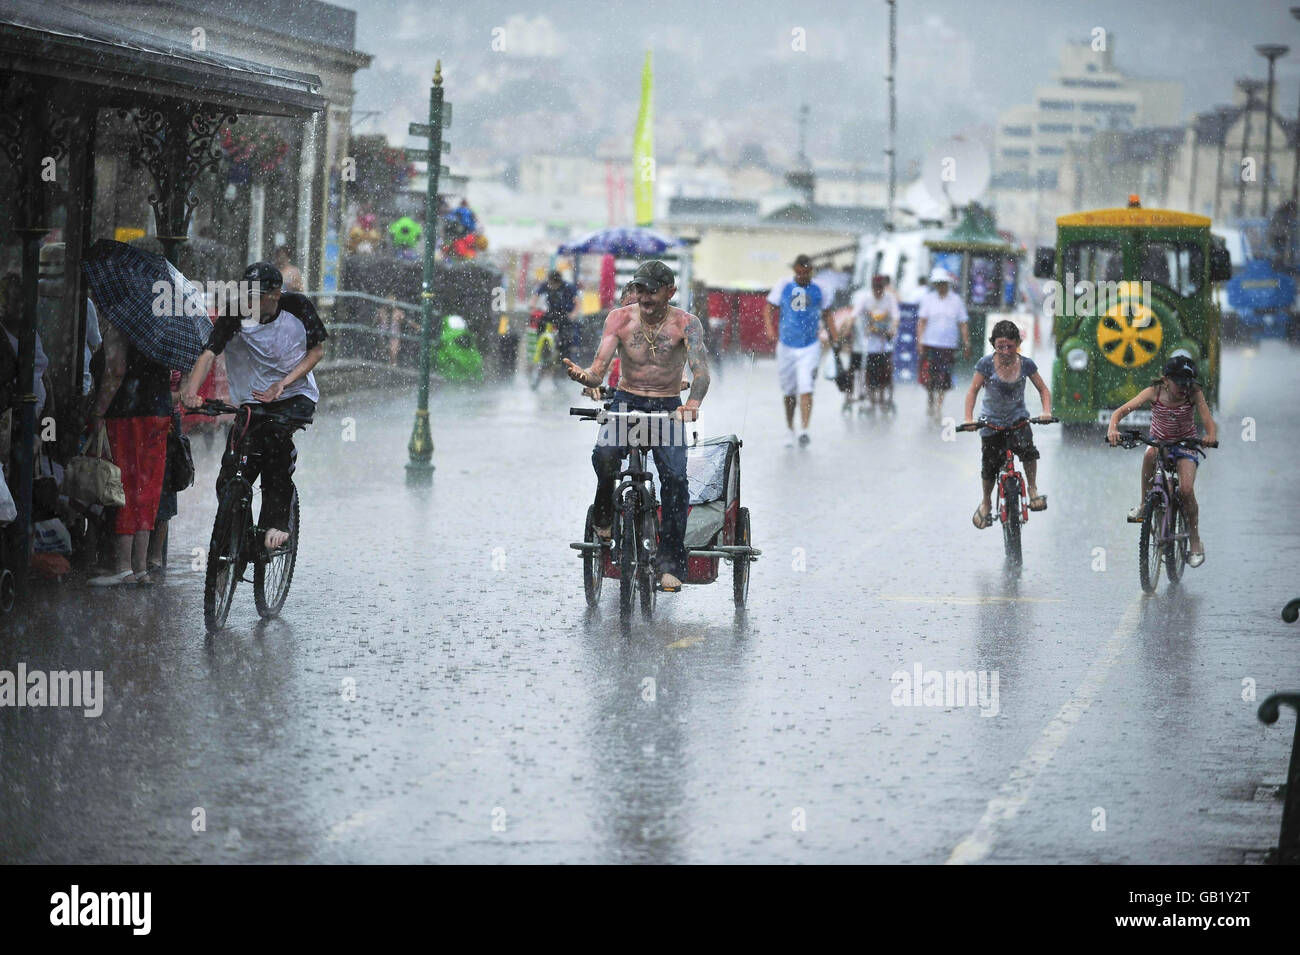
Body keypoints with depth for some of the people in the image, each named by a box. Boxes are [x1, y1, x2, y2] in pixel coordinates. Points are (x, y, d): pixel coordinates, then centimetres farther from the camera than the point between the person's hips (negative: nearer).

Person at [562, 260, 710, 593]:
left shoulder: (685, 324, -10)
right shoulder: (620, 319, -7)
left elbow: (701, 370, -24)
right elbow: (598, 372, -12)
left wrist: (693, 403, -45)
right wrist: (582, 375, -38)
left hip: (668, 408, -1)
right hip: (626, 403, 1)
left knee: (675, 477, -23)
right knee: (604, 455, -31)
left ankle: (670, 563, -14)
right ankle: (604, 513, 1)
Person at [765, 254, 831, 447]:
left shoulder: (818, 290, 2)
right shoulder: (783, 287, 0)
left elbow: (825, 314, 14)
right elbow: (769, 308, 4)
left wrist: (832, 335, 9)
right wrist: (770, 328, -13)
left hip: (810, 347, -1)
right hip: (786, 347, 1)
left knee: (806, 390, -16)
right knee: (789, 393, 10)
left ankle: (804, 429, -23)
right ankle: (790, 431, 24)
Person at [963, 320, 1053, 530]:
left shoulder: (1025, 364, -9)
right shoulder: (986, 363, -13)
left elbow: (1043, 390, -2)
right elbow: (973, 390, -9)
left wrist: (1046, 412, -20)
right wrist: (969, 418, -22)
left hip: (1018, 418, 0)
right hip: (991, 420, 0)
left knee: (1026, 448, -29)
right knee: (990, 465, 0)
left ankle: (1033, 490, -8)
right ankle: (986, 502, 27)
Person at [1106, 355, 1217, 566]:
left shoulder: (1194, 394, -21)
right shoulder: (1154, 392, -22)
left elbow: (1209, 423, -29)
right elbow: (1120, 411, -26)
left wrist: (1211, 436, -52)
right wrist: (1113, 429, -47)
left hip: (1185, 444, -1)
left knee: (1186, 491, -19)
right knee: (1150, 454, -37)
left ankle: (1195, 543, 0)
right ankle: (1144, 504, -19)